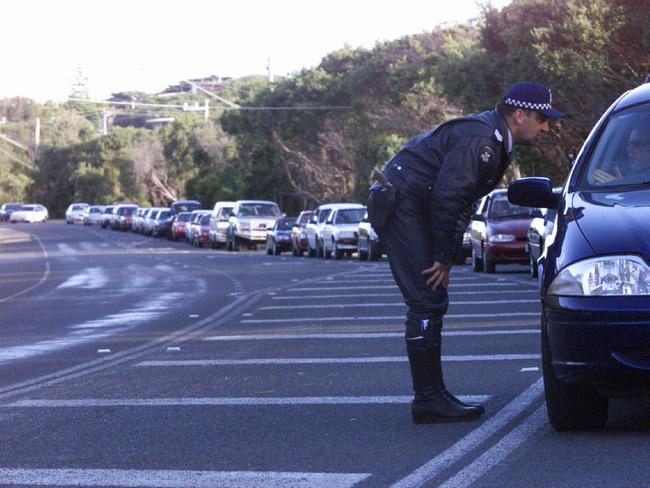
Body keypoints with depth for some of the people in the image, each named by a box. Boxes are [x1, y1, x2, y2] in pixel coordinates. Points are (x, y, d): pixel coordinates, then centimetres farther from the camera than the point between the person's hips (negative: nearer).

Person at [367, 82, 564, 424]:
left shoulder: (493, 139, 14)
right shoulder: (479, 140, -20)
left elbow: (461, 202, 17)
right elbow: (445, 198, -24)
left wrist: (447, 257, 10)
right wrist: (444, 258, -16)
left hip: (410, 207, 11)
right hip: (401, 206, -11)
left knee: (432, 303, 11)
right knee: (426, 303, -12)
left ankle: (431, 395, 14)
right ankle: (428, 399, -9)